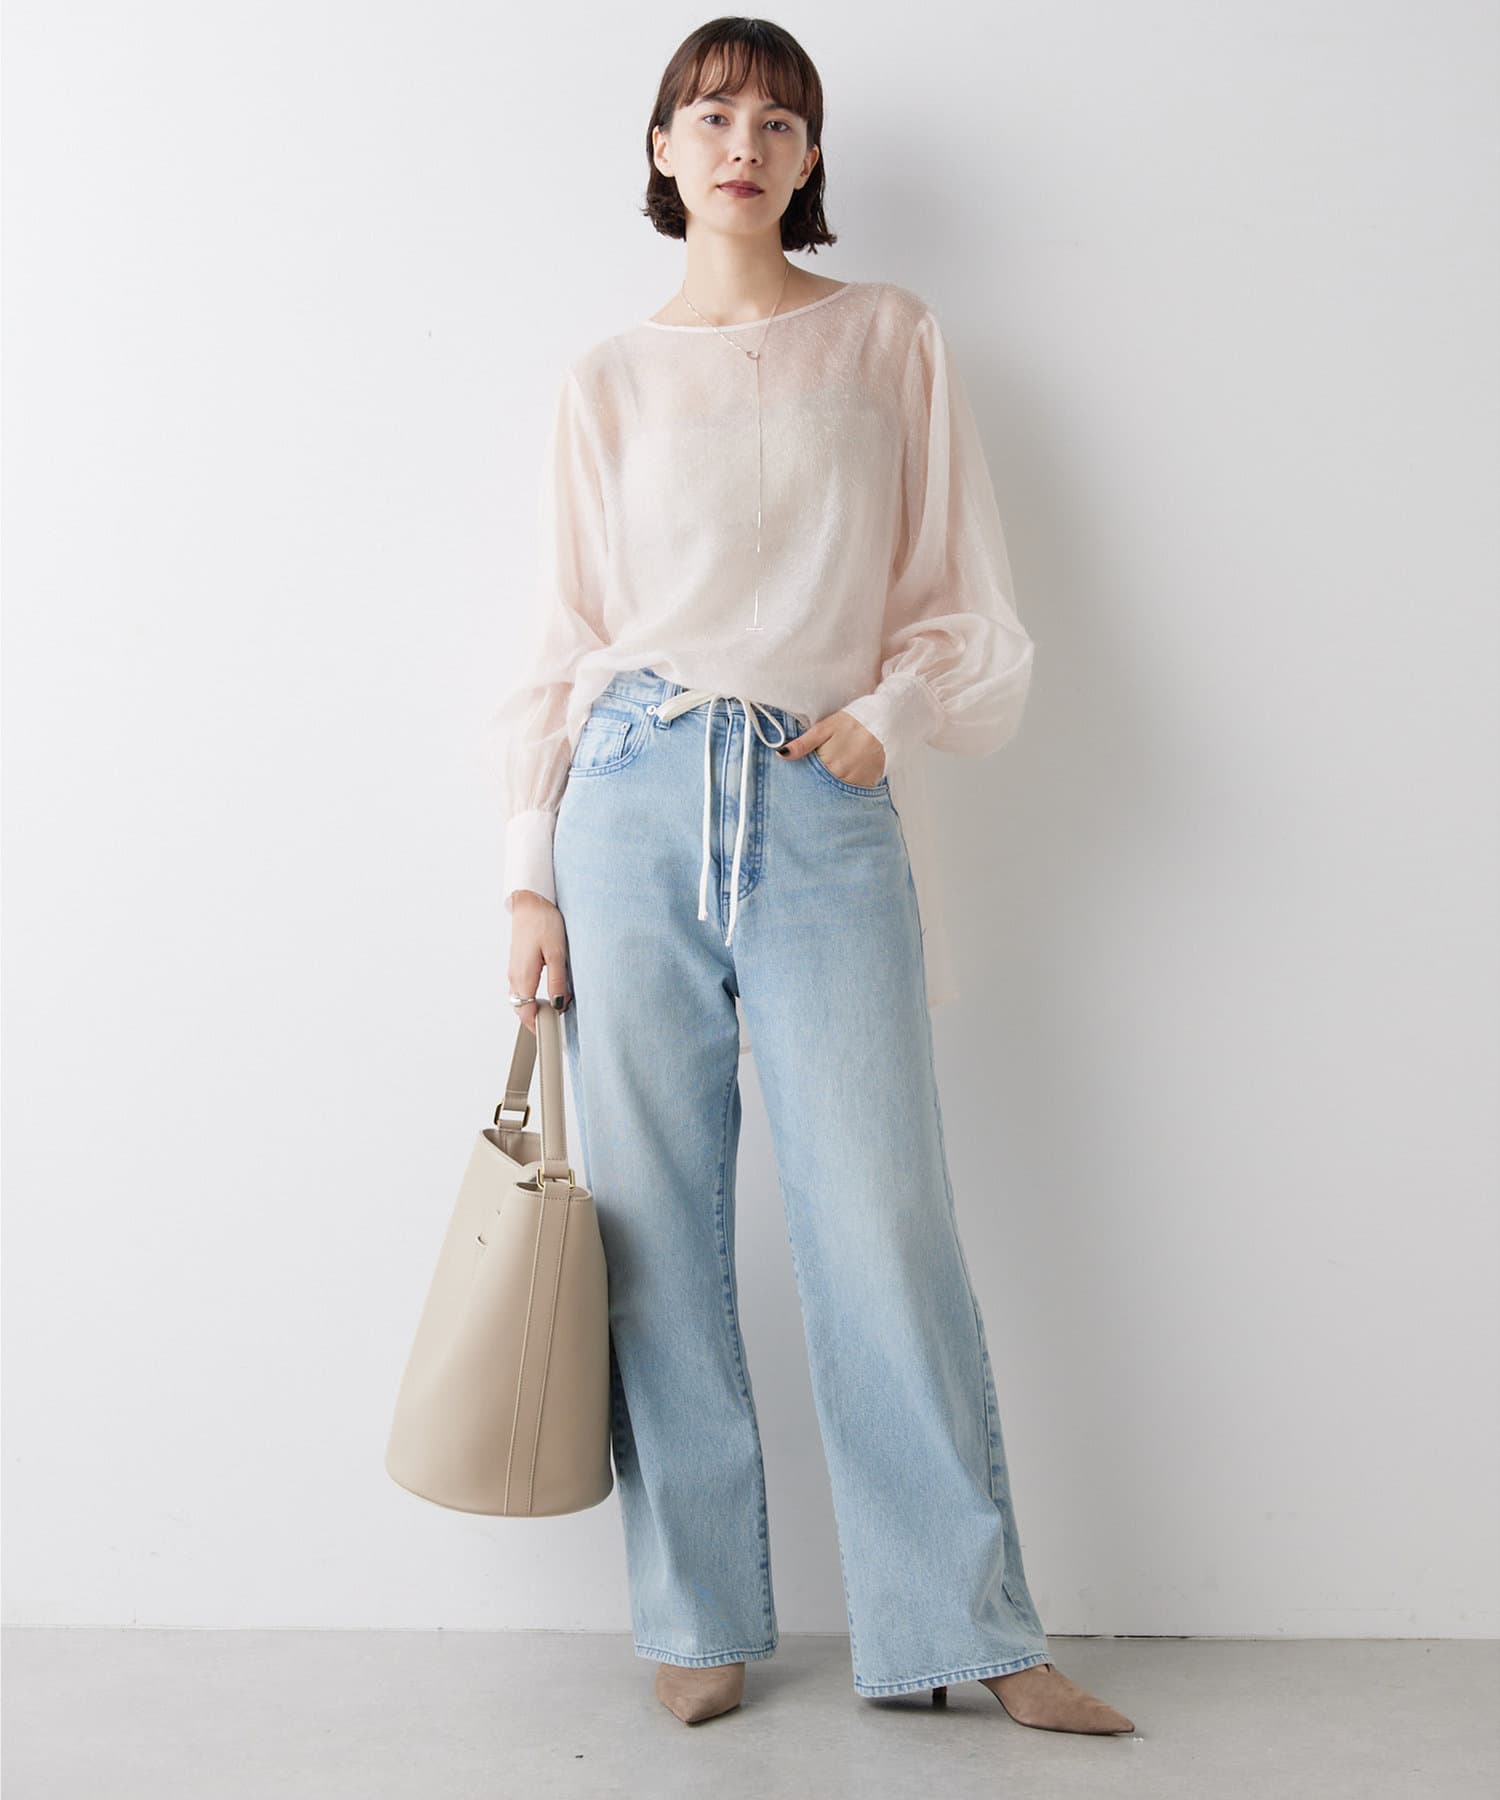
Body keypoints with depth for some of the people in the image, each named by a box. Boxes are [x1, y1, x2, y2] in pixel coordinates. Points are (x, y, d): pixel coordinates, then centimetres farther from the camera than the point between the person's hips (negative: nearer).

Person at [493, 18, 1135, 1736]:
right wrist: (531, 878, 5)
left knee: (883, 1220, -3)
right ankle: (696, 1616, 17)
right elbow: (563, 644, 10)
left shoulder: (889, 339, 11)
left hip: (827, 811, -1)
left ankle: (968, 1627, 10)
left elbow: (967, 602, 10)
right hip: (637, 804, 1)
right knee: (659, 1224, 4)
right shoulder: (609, 381, 11)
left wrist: (895, 706, -9)